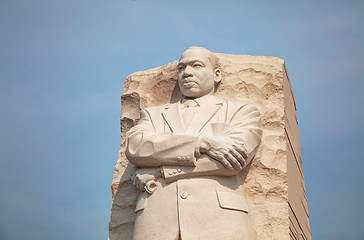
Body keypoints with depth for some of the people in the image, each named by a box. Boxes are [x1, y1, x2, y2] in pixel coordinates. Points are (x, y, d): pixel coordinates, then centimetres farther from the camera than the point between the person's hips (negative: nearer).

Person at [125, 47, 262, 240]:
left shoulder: (242, 112, 18)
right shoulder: (153, 114, 25)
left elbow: (234, 158, -1)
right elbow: (135, 147, 4)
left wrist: (156, 173, 0)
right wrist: (203, 142, -6)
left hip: (218, 220, -1)